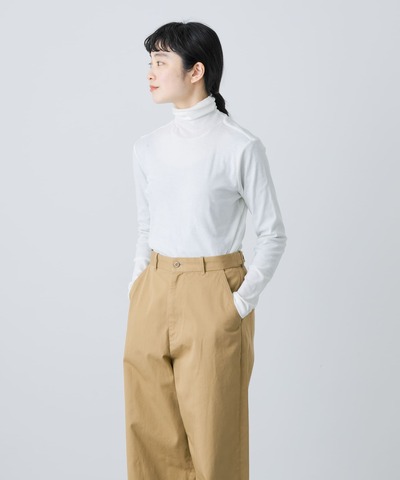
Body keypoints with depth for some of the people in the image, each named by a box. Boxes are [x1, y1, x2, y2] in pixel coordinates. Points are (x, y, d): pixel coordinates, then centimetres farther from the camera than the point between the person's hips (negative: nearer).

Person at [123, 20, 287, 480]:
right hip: (153, 296, 5)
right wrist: (137, 287, 6)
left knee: (213, 440, 4)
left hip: (213, 298, -5)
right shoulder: (147, 148, 7)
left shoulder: (240, 147, -9)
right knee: (150, 432, 11)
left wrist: (242, 302, -10)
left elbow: (272, 235, -4)